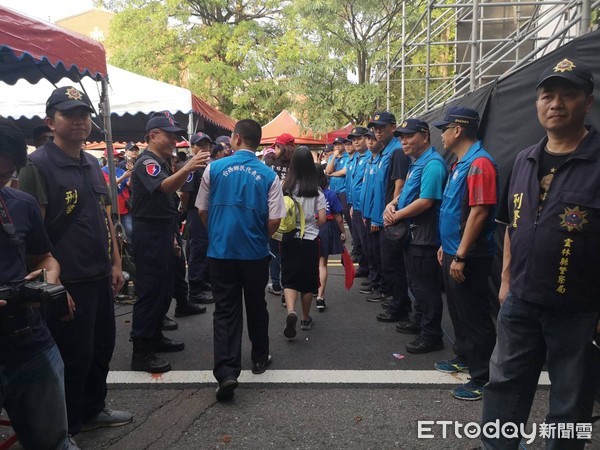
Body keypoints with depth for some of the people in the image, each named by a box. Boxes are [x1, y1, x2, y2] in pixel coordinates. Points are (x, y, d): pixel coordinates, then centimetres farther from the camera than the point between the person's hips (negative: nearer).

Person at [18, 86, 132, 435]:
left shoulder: (92, 164, 11)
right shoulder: (37, 166, -12)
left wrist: (115, 263, 12)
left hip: (100, 276, 8)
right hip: (67, 281, -7)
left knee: (103, 346, 19)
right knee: (73, 356, 6)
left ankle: (93, 409, 39)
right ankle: (66, 429, 27)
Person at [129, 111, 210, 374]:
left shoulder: (162, 163, 17)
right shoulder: (147, 162, -14)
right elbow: (164, 187, -36)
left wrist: (172, 237, 22)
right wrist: (187, 169, -54)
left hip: (162, 234, 10)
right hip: (149, 236, -10)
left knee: (165, 289, 15)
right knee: (150, 291, -7)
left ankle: (155, 337, 29)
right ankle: (141, 353, 0)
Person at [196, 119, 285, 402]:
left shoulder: (214, 168, -4)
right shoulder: (268, 174, -5)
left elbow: (202, 211, 4)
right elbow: (274, 220, -7)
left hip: (220, 250, 0)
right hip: (255, 252, 1)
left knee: (226, 310, 4)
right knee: (256, 306, 17)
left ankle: (226, 371, -6)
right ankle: (260, 359, 32)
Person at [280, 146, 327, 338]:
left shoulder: (285, 187, -8)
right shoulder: (316, 190, -6)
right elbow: (322, 219, -7)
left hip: (289, 239, 0)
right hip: (310, 240, 1)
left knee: (289, 279, 8)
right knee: (307, 280, 14)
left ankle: (291, 311, -18)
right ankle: (305, 319, 27)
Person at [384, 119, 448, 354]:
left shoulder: (432, 163, -17)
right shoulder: (416, 163, 15)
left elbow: (426, 201, -25)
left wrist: (396, 215, -14)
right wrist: (392, 205, 0)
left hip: (425, 236, -10)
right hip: (412, 234, 10)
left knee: (426, 287, -1)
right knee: (416, 284, 21)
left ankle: (431, 335, 10)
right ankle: (420, 321, 36)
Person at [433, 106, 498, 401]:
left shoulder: (479, 163, -18)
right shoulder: (460, 163, 13)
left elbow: (479, 212, -23)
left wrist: (461, 255, -23)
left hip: (468, 256, -10)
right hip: (453, 252, 10)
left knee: (474, 315, 0)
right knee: (458, 310, 21)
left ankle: (482, 378, 13)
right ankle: (463, 357, 37)